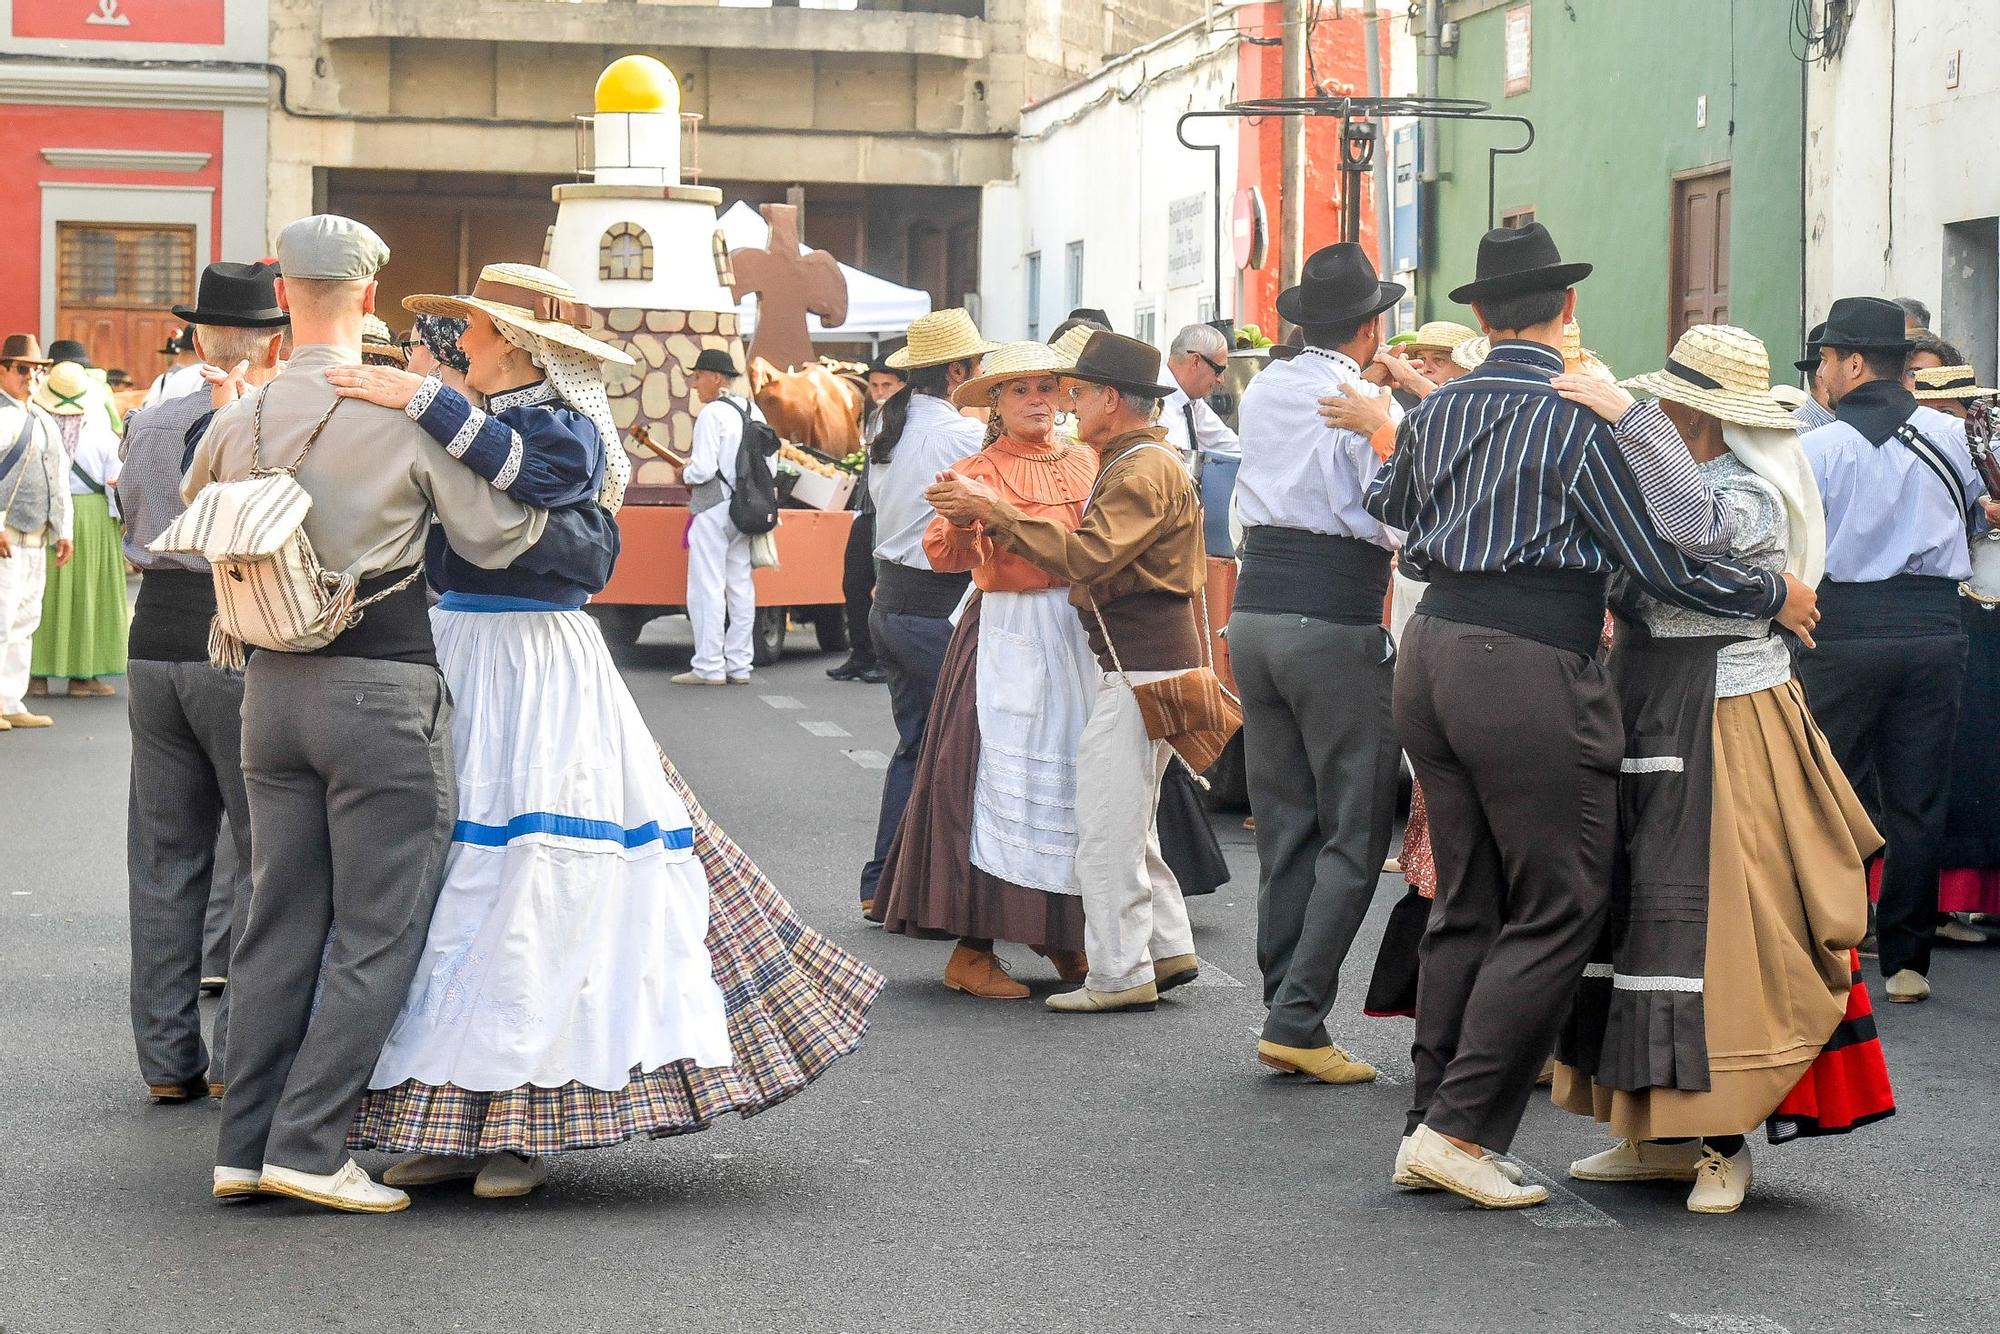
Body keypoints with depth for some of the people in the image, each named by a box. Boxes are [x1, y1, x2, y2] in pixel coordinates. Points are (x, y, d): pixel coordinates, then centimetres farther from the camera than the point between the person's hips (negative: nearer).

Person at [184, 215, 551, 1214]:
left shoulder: (240, 421, 4)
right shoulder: (410, 413, -10)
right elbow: (493, 538, -5)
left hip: (272, 684, 6)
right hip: (384, 689, -6)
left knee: (279, 922, 12)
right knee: (379, 932, 1)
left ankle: (246, 1145, 13)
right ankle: (309, 1146, -4)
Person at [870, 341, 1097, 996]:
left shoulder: (1087, 462, 11)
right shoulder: (979, 472, -2)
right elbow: (943, 555, -17)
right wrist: (959, 522, -35)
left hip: (1079, 634, 5)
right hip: (1006, 639, -4)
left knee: (1074, 778, 6)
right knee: (1000, 777, -8)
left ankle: (1063, 934, 17)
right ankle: (972, 949, -4)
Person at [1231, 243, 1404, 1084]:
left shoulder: (1262, 393, 11)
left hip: (1255, 611, 7)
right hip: (1336, 623, -7)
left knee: (1283, 827, 11)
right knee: (1356, 832, 0)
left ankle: (1285, 1017, 11)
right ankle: (1297, 1019, -8)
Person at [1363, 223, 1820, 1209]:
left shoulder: (1437, 411, 9)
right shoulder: (1579, 420, -9)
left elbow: (1386, 509, 29)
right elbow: (1663, 565, -7)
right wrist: (1777, 596, 6)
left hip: (1432, 652, 7)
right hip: (1530, 672, -7)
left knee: (1467, 903, 14)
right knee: (1558, 908, 1)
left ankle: (1429, 1128, 14)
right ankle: (1461, 1127, -4)